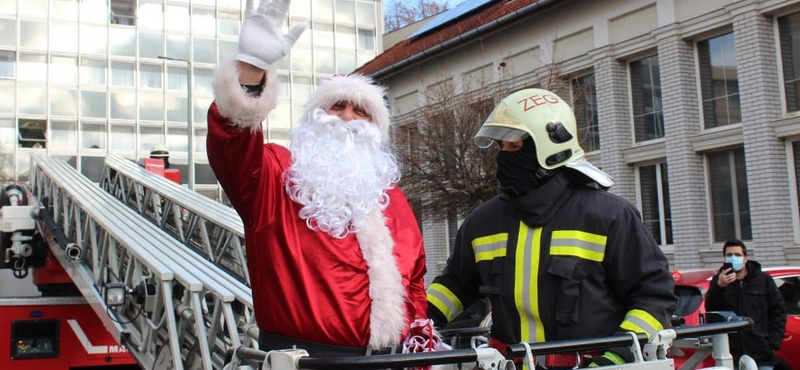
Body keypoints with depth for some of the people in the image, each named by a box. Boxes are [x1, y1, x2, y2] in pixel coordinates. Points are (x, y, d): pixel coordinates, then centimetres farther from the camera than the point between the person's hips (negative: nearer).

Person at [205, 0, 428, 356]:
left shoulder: (391, 197, 16)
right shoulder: (277, 178, -1)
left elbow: (412, 279, 20)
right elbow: (229, 141, -21)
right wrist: (251, 67, -35)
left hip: (382, 357, 5)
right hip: (298, 355, -4)